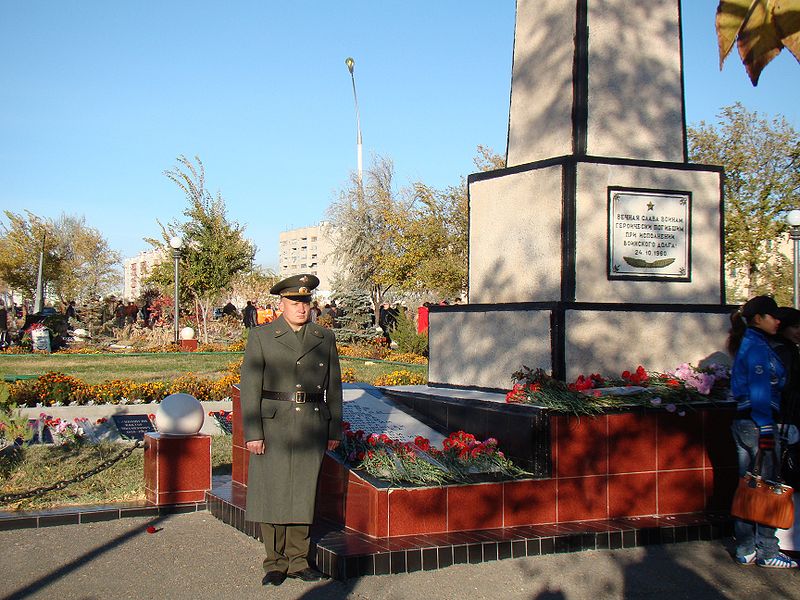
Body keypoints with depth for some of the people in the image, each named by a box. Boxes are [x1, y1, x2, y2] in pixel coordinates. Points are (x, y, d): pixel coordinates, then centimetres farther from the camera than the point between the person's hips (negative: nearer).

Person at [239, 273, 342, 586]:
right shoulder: (260, 337, 1)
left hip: (312, 427, 2)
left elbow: (333, 387, 13)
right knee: (272, 494, 3)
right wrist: (252, 432, -10)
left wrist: (334, 430, 11)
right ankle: (276, 562, 15)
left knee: (303, 493, 8)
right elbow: (250, 387, -3)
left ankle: (298, 559, 20)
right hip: (273, 425, -2)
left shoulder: (325, 339, 9)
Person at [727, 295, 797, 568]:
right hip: (756, 423, -10)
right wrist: (766, 432, -20)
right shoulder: (758, 348, -13)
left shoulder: (747, 345, 16)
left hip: (742, 421, 10)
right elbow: (760, 394, -19)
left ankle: (746, 551, 18)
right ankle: (767, 553, 5)